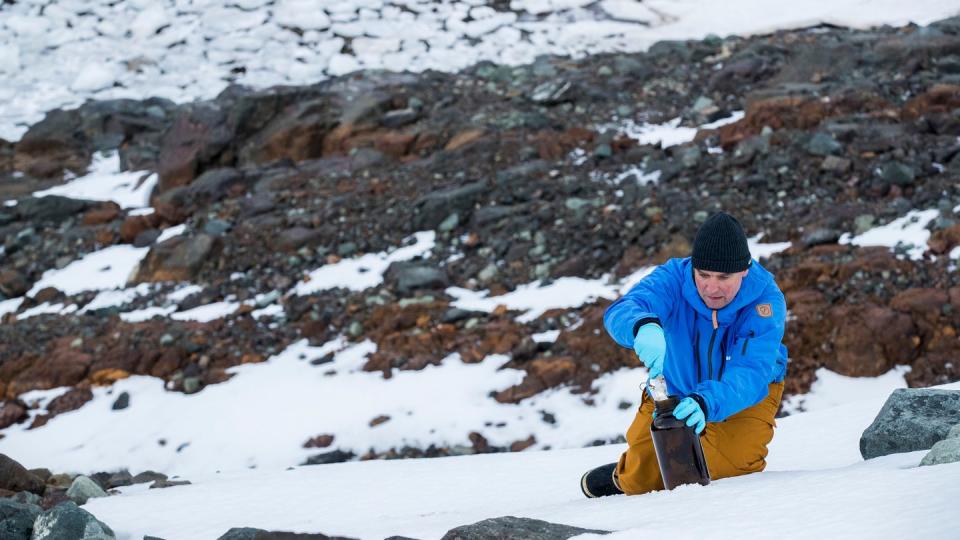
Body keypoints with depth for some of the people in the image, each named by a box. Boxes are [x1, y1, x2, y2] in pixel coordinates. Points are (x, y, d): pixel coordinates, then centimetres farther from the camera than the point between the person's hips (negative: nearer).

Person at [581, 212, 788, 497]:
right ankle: (625, 476, 30)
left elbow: (751, 373, -41)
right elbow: (620, 312, -44)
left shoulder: (766, 300, -30)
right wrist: (643, 326, -69)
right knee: (642, 480, -8)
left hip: (745, 395, -1)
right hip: (674, 388, 1)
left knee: (725, 467, -23)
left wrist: (707, 403, -61)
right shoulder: (674, 277, -28)